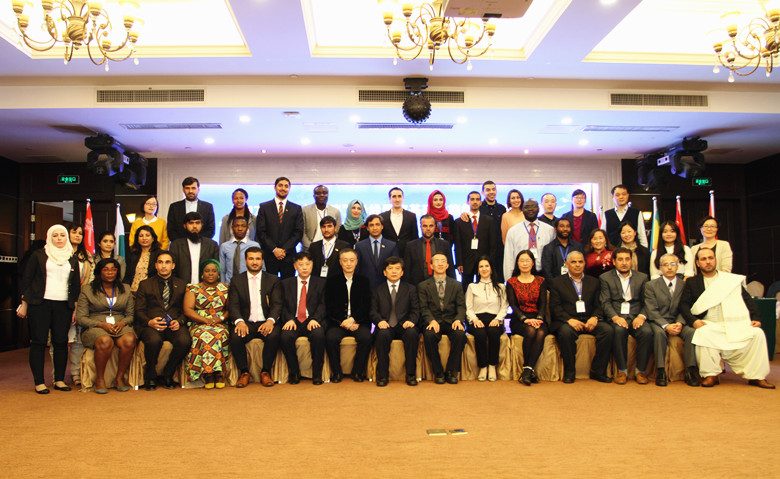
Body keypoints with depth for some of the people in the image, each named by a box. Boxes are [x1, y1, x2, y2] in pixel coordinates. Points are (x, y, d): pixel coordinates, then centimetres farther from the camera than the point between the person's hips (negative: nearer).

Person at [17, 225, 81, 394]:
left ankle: (59, 380, 9)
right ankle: (39, 382, 4)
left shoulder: (72, 260, 14)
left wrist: (75, 309, 8)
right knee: (38, 342, -2)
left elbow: (76, 286, 15)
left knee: (61, 342, 1)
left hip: (63, 305, 2)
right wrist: (24, 305, 0)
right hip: (40, 304, -2)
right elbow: (26, 280, 5)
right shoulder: (39, 256, 6)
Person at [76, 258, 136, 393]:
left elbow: (131, 315, 15)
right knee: (105, 341, -38)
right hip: (95, 328, -2)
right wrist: (102, 324, -14)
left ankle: (120, 377, -16)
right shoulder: (87, 290, 8)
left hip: (121, 327, 2)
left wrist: (122, 323, -9)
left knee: (129, 340, -33)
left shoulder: (125, 290, 17)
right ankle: (99, 379, -19)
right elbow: (80, 318, 1)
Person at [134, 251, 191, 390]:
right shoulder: (145, 284, 17)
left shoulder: (182, 285, 20)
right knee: (154, 340, -36)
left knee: (184, 340, -32)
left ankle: (167, 375, -7)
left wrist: (179, 321, -9)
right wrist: (149, 322, -13)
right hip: (151, 325, -1)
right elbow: (139, 311, 8)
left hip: (174, 325, 1)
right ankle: (150, 377, -8)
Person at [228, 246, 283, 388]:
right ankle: (244, 372, -10)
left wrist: (270, 320, -20)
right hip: (246, 323, 1)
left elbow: (277, 304, 1)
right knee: (235, 337, -31)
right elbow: (233, 306, 2)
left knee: (273, 336, -32)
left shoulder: (273, 280, 11)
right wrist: (239, 321, -20)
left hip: (266, 323, 0)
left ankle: (266, 372, -12)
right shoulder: (236, 281, 12)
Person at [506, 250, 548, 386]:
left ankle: (527, 370, -33)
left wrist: (539, 318, -14)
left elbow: (543, 303, 6)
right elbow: (513, 305, 0)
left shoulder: (541, 281, 15)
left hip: (538, 319, 1)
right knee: (530, 331, -34)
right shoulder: (511, 282, 11)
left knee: (540, 333, -32)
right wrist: (525, 319, -17)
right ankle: (531, 371, -25)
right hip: (519, 320, -1)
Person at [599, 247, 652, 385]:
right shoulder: (605, 278, 11)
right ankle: (622, 370, -20)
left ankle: (641, 371, -13)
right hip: (616, 316, -2)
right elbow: (606, 302, 0)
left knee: (647, 332, -30)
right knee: (619, 330, -35)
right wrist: (615, 317, -18)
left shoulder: (642, 277, 17)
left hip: (636, 316, 2)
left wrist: (641, 316, -12)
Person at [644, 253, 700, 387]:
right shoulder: (651, 285, 3)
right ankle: (661, 371, -29)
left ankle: (690, 371, -23)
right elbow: (652, 311, -6)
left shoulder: (685, 285, 10)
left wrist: (680, 323, -17)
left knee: (691, 332, -29)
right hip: (659, 322, -2)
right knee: (659, 333, -34)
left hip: (678, 322, 2)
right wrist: (666, 326, -21)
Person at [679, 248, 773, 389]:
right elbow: (684, 304, 4)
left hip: (735, 325, 2)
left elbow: (748, 300, 14)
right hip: (709, 325, -2)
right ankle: (711, 375, -22)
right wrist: (694, 321, -14)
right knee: (703, 333, -35)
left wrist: (756, 318, -2)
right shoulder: (692, 283, 13)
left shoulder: (733, 279, 17)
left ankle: (756, 376, -11)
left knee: (757, 334, -23)